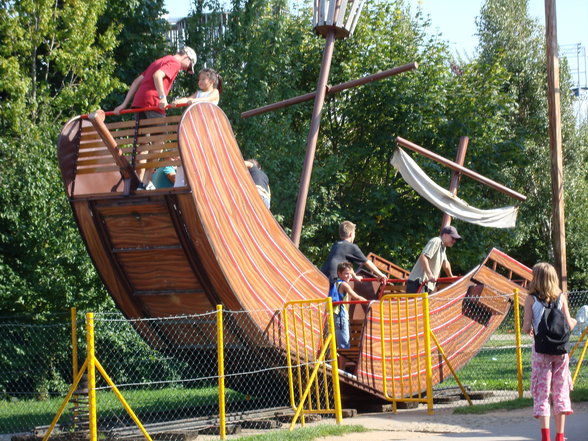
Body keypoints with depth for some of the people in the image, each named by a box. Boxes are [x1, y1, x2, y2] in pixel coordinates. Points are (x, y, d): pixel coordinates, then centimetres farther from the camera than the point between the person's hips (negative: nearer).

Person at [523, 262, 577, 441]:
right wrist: (575, 321, 21)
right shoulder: (561, 298, 1)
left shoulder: (531, 299, -5)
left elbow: (526, 328, -8)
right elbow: (569, 326, -1)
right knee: (561, 391, 10)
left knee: (541, 393, 2)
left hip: (541, 351, -2)